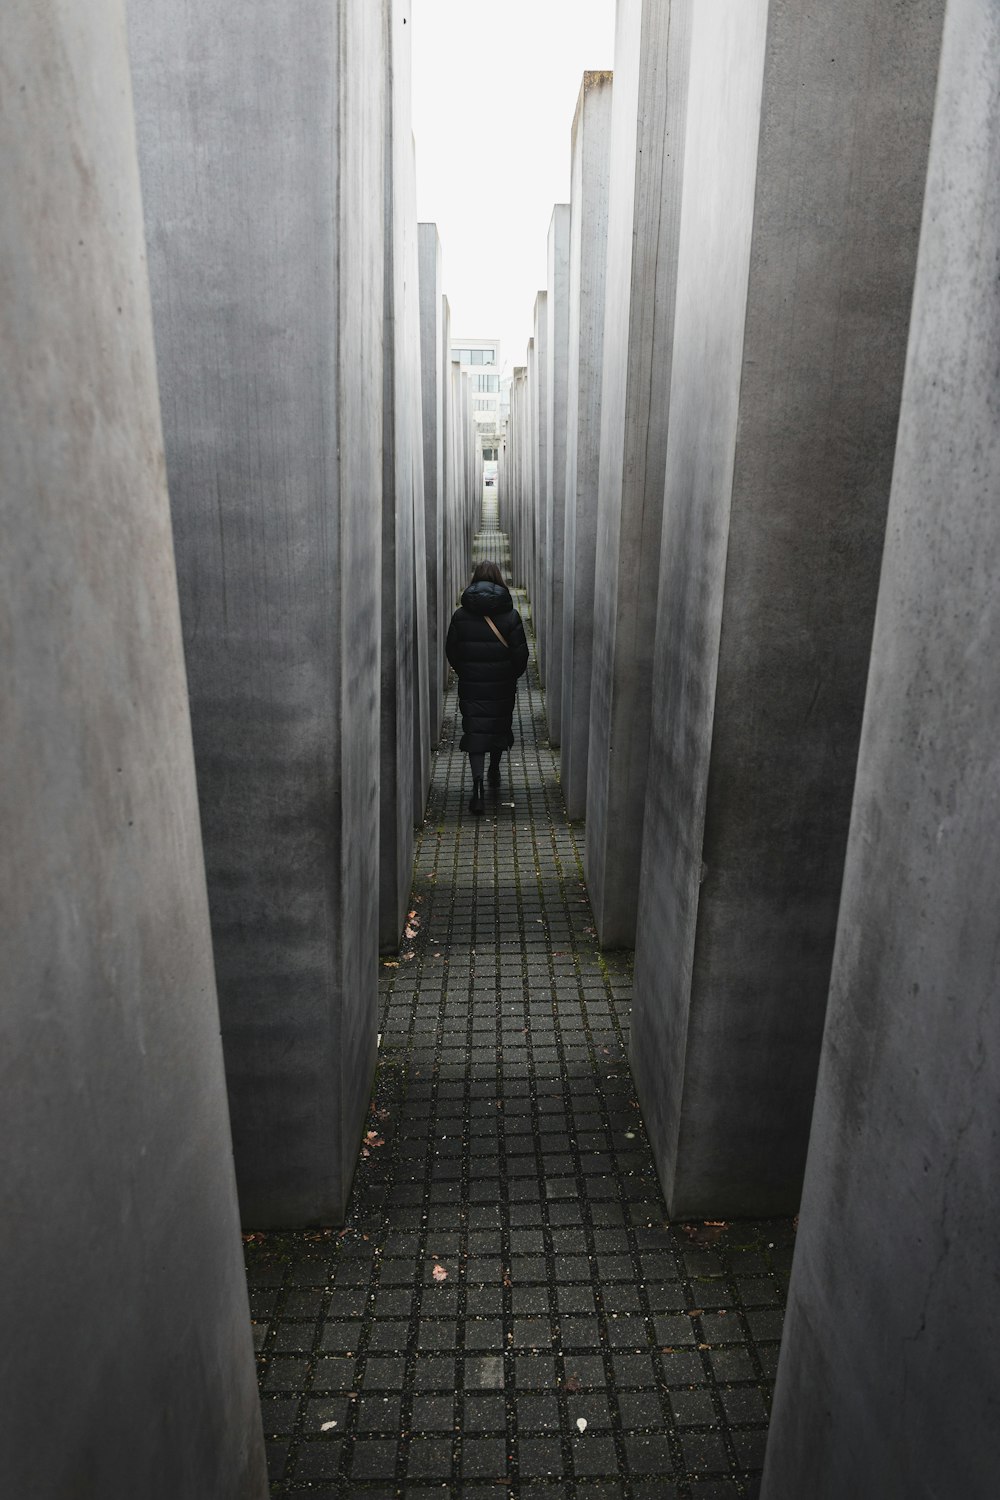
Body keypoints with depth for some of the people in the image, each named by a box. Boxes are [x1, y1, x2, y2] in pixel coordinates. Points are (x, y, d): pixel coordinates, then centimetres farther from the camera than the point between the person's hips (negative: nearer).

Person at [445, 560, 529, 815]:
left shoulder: (460, 615, -4)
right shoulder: (510, 615, -7)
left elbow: (451, 651, 1)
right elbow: (521, 653, -6)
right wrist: (512, 676, 10)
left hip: (470, 686, 0)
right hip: (502, 685, 1)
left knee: (474, 730, 1)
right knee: (500, 725, 20)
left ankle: (478, 784, -14)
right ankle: (494, 771, 40)